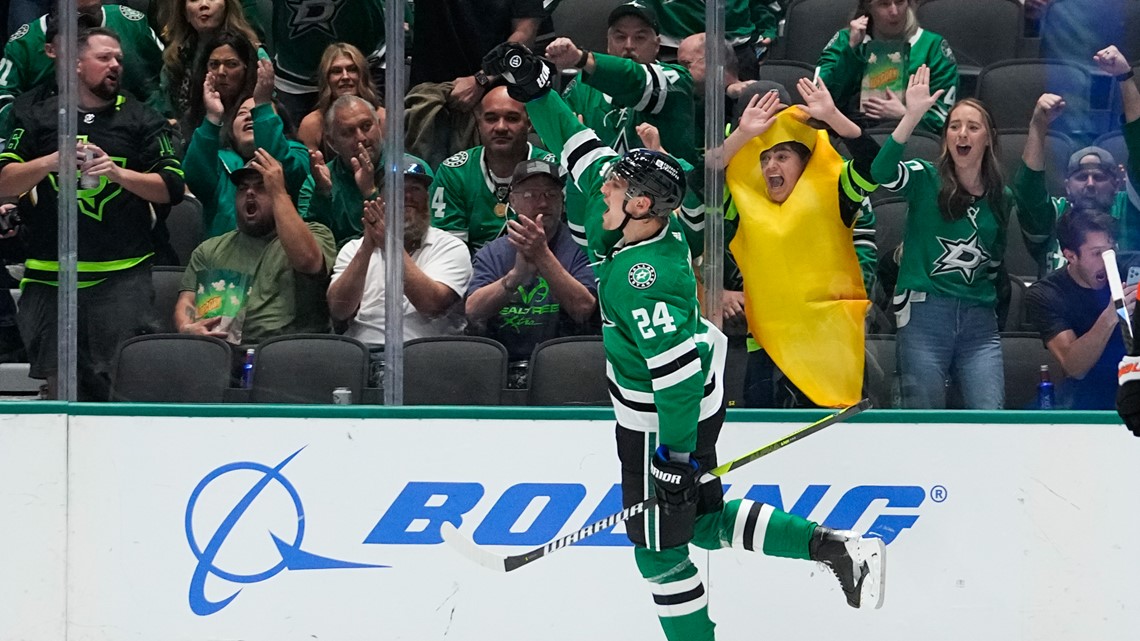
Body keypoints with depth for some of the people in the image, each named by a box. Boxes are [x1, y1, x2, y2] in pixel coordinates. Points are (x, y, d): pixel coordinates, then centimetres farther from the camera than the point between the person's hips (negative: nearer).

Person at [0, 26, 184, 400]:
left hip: (122, 280, -1)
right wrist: (52, 162, -13)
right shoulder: (38, 116, 11)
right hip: (49, 278, 1)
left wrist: (119, 173, -11)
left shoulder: (141, 120, 11)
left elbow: (172, 187, 3)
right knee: (59, 393, 4)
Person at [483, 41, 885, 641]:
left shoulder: (642, 280, -32)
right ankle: (834, 547, 17)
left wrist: (679, 455, -27)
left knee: (661, 547, 4)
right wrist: (534, 90, -1)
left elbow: (678, 372, -32)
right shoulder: (648, 218, -8)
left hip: (662, 425, -10)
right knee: (703, 518, 22)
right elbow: (582, 151, 4)